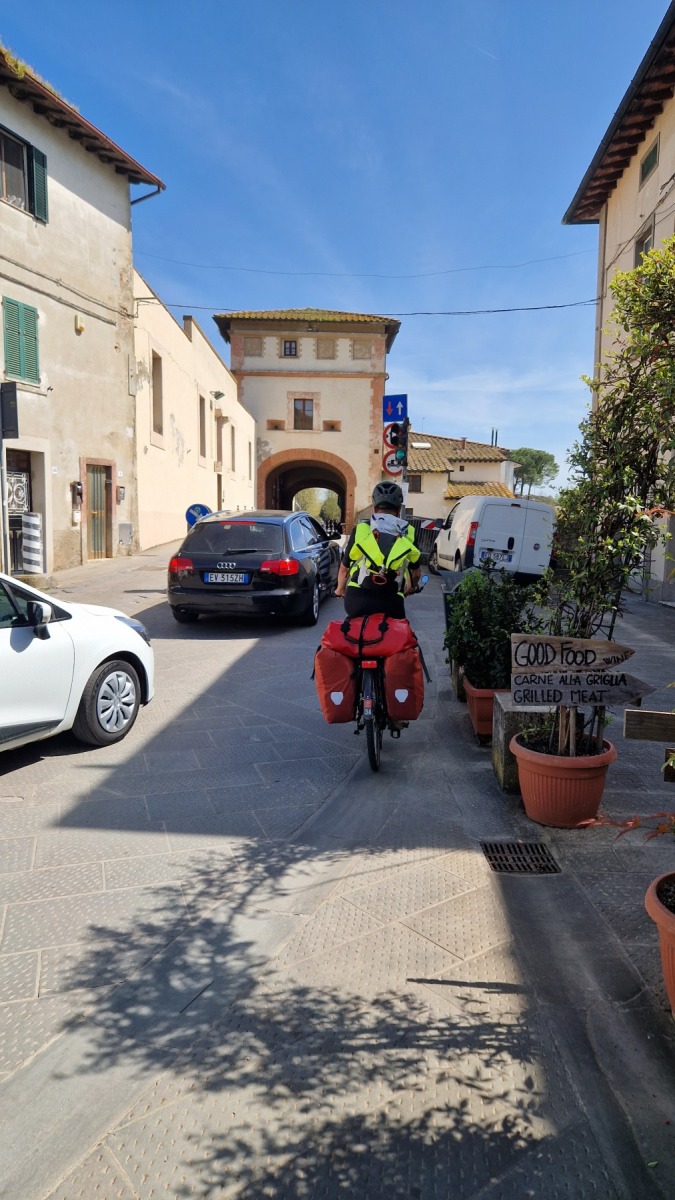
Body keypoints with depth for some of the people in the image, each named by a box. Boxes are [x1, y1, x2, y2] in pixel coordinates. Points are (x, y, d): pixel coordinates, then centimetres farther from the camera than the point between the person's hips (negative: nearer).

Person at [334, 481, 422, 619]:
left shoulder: (360, 530, 9)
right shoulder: (409, 533, 11)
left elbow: (344, 567, 19)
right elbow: (416, 572, 24)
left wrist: (340, 589, 40)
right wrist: (410, 589, 46)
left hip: (356, 598, 0)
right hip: (391, 602, 0)